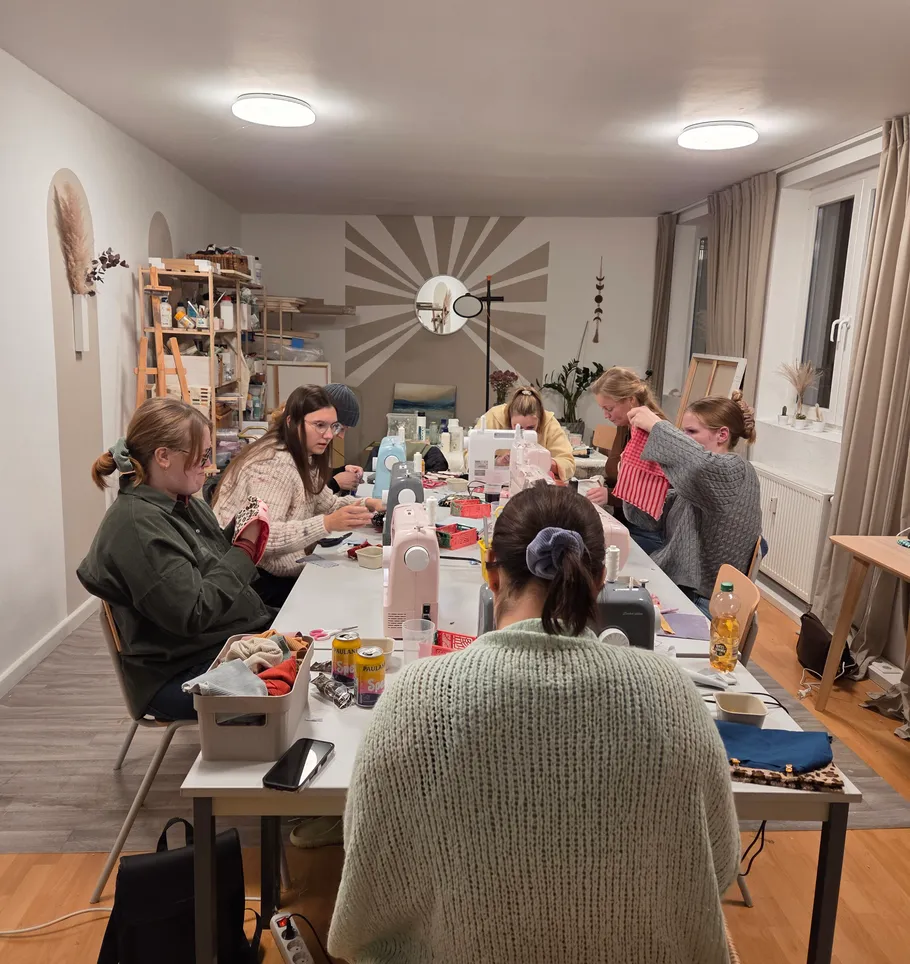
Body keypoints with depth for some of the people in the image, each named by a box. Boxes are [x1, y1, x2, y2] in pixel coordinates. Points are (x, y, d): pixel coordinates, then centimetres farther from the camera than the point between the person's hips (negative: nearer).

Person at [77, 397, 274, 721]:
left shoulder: (184, 502, 8)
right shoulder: (137, 526, -20)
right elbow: (193, 613, -25)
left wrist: (240, 529, -3)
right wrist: (245, 546, -18)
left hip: (239, 636, 9)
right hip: (183, 673, -9)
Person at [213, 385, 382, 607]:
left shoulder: (302, 457, 7)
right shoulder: (276, 463, -22)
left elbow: (327, 503, 14)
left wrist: (365, 505, -5)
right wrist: (327, 524, -40)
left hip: (273, 571, 9)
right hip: (249, 578, -9)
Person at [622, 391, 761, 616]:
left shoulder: (736, 472, -12)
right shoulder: (696, 477, 15)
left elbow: (700, 463, -37)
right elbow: (650, 518, 13)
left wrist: (655, 424, -26)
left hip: (701, 599, -8)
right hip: (671, 583, 8)